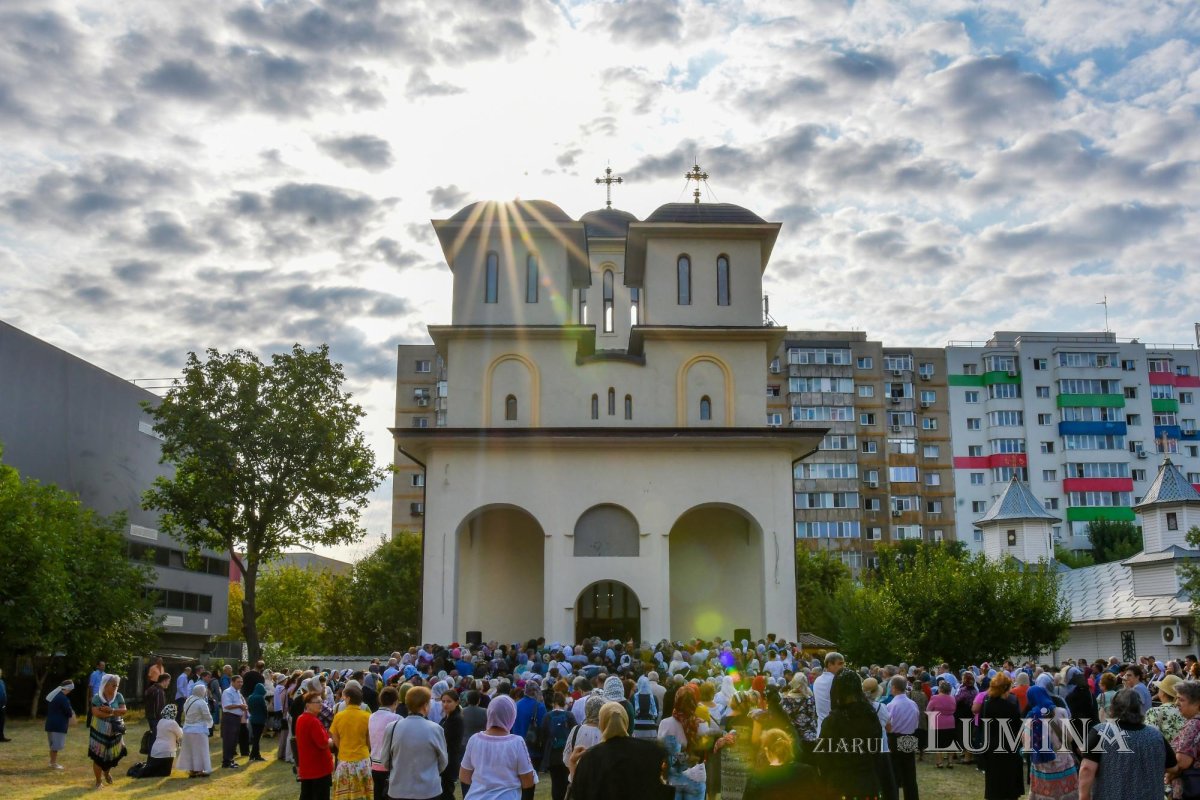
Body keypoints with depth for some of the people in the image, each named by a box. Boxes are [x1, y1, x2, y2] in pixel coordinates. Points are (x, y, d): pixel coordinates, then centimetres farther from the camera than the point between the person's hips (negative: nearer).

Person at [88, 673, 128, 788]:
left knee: (114, 755, 10)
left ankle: (106, 772, 40)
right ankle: (98, 781, 17)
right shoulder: (97, 697, -9)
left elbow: (124, 710, -8)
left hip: (115, 732, 3)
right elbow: (96, 712, -21)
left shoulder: (119, 696, 0)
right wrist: (114, 714, -18)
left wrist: (112, 710, -24)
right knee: (98, 757, 1)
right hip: (100, 732, -3)